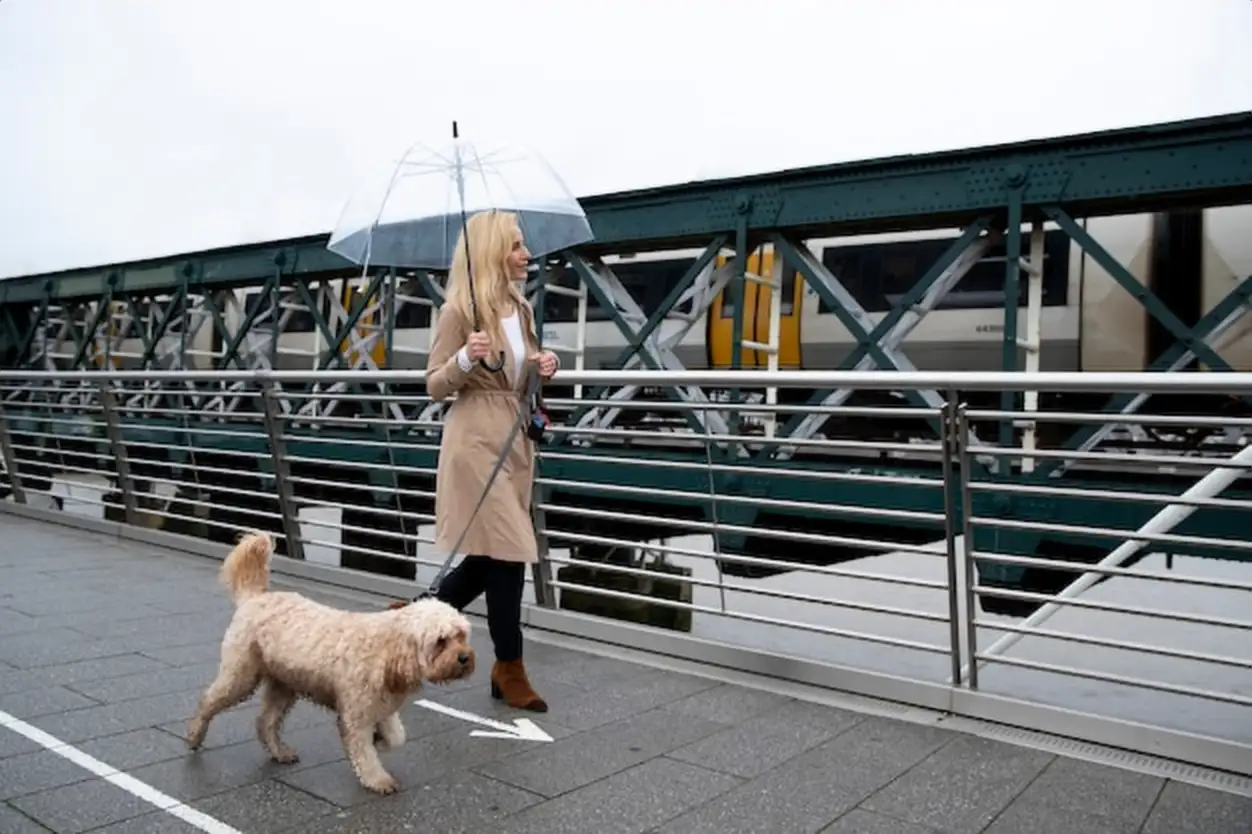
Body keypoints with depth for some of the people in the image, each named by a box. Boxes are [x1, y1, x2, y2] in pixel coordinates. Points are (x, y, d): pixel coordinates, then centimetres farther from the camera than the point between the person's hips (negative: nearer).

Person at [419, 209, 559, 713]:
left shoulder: (521, 308, 11)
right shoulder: (459, 309, -10)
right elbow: (434, 387, -8)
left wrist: (542, 369, -1)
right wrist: (465, 358, -26)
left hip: (516, 437, 8)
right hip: (477, 440, -8)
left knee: (490, 554, 12)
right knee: (507, 553, -4)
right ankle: (510, 669, 12)